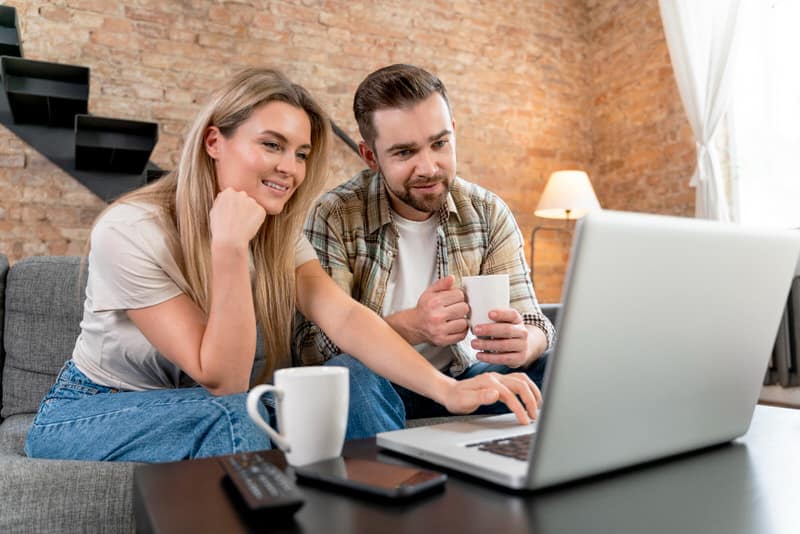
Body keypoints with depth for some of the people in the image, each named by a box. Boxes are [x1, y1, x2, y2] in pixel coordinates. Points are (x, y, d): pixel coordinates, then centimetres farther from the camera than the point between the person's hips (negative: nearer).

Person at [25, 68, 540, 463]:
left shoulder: (279, 234, -6)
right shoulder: (131, 231, -24)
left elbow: (346, 316, -24)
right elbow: (223, 381, -26)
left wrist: (448, 389, -37)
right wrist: (230, 249, -36)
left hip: (212, 406, 5)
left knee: (354, 381, -19)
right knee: (230, 418, -36)